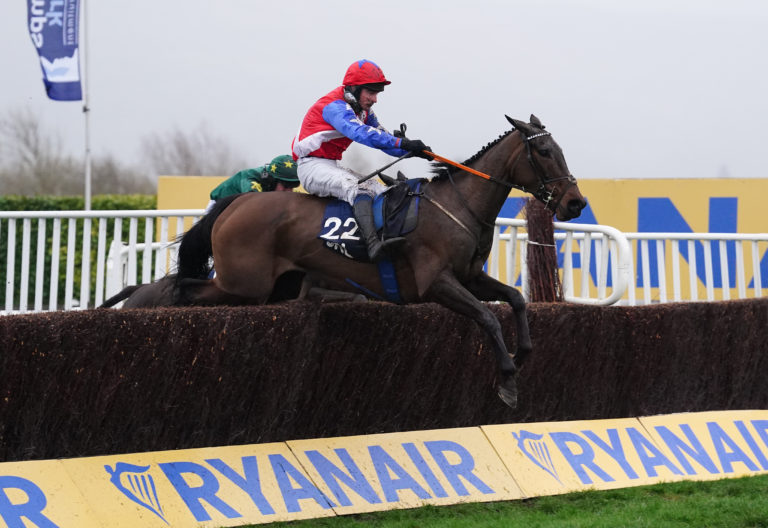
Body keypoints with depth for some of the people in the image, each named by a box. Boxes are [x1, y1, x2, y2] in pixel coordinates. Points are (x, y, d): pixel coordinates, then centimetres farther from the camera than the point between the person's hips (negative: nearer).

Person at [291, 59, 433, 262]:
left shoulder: (363, 112, 13)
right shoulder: (335, 107, -19)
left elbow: (384, 140, 10)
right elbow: (360, 133, -35)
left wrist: (412, 150, -10)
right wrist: (401, 143, -42)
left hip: (332, 168, 11)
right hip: (312, 167, -11)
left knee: (382, 190, -3)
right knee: (359, 187, -32)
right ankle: (373, 244, -51)